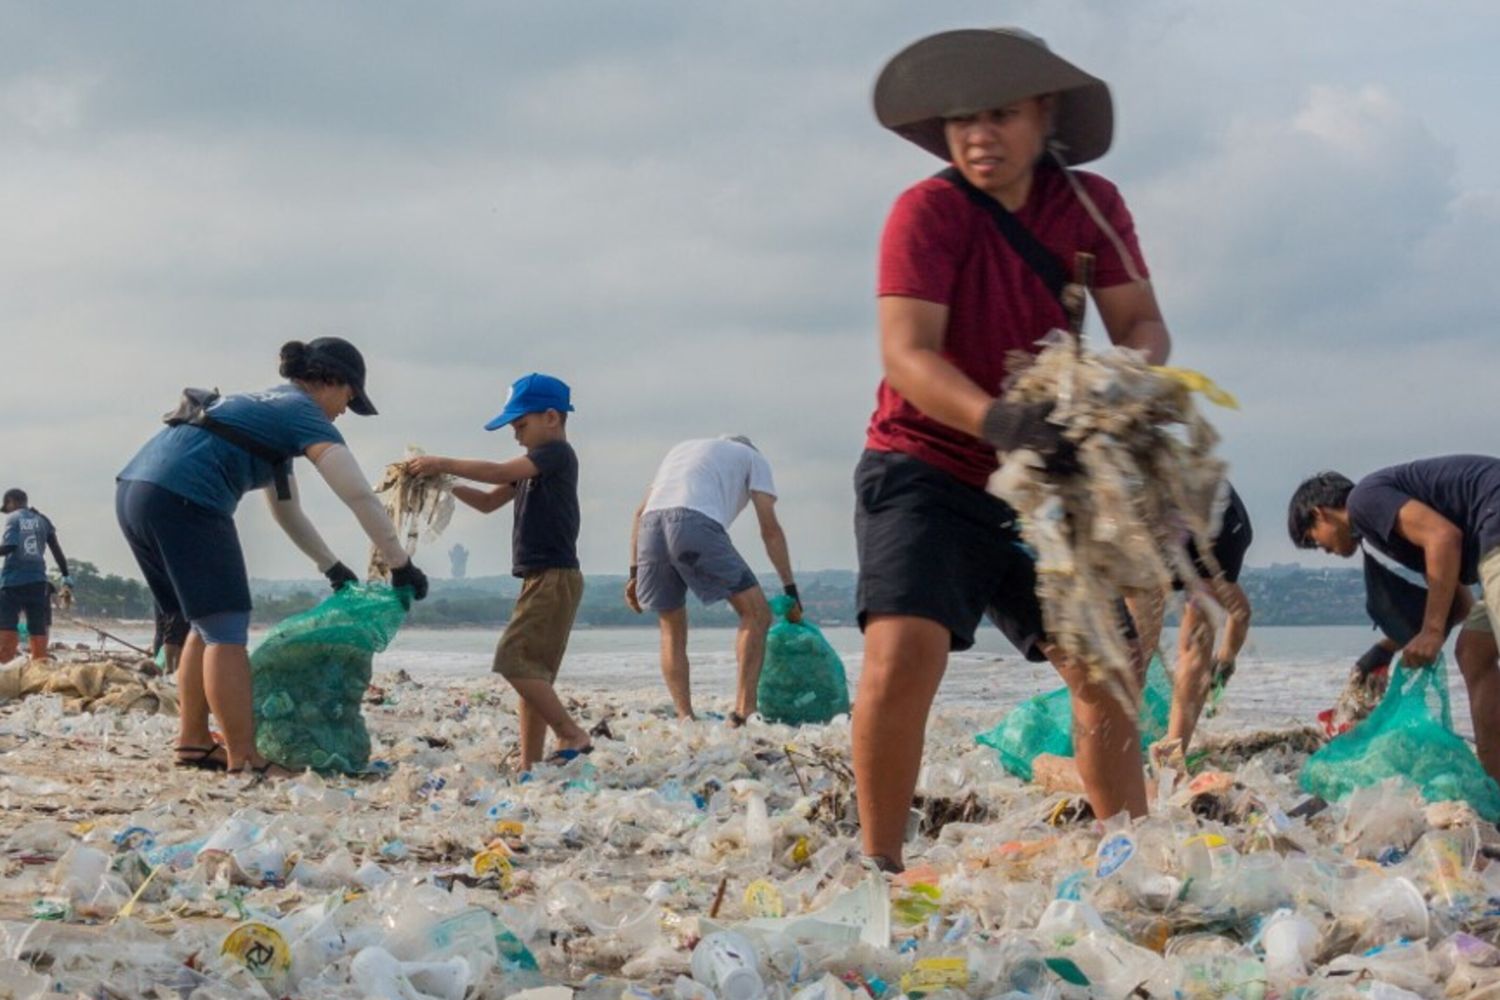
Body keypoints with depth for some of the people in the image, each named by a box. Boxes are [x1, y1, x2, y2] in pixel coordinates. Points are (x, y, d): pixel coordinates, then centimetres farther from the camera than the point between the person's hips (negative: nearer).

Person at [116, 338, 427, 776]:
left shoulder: (267, 405, 29)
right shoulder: (303, 413, 2)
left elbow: (285, 507, 38)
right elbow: (361, 498, -4)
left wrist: (331, 566, 40)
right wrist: (402, 567, 3)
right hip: (182, 499, -9)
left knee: (206, 626, 19)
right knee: (226, 632, -5)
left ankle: (193, 741, 23)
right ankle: (243, 759, -7)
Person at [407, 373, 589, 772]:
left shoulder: (557, 453, -9)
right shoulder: (533, 465, 22)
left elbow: (500, 472, -23)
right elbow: (489, 501, 23)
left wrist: (445, 464, -22)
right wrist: (446, 484, 8)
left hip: (555, 578, -10)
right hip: (540, 580, 10)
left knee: (515, 660, -17)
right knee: (531, 672, 8)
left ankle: (572, 735, -16)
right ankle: (529, 763, 8)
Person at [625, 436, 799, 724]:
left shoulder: (680, 449, 41)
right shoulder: (752, 457, 28)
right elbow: (770, 529, 18)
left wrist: (635, 573, 26)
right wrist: (790, 591, 19)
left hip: (650, 527, 5)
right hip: (696, 524, -5)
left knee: (672, 631, 19)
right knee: (756, 613, 3)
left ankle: (685, 719, 8)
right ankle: (744, 710, -9)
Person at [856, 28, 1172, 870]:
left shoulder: (1090, 204, -2)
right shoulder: (929, 211, -16)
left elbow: (1142, 323, -6)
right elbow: (907, 355, -25)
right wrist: (995, 418, -44)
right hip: (924, 469, -5)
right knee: (904, 649, -24)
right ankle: (880, 864, -15)